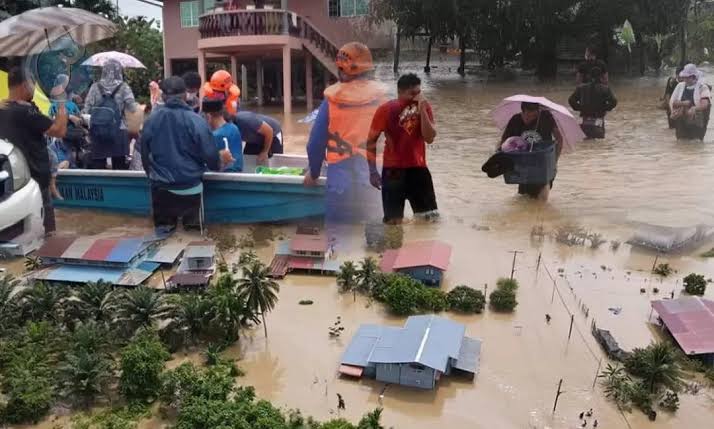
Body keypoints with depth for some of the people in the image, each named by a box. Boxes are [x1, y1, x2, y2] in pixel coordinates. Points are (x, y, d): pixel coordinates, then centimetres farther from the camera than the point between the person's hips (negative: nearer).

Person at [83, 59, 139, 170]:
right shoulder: (123, 87, -4)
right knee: (119, 166, 6)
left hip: (97, 131, 2)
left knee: (97, 166, 8)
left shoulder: (95, 87, 1)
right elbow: (132, 108, -4)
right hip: (118, 131, -2)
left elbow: (87, 109, 3)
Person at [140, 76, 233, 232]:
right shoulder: (196, 120, -14)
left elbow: (144, 154, 8)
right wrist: (220, 158, 14)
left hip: (161, 188, 2)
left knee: (163, 228, 24)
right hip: (190, 187, -2)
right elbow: (210, 155, -11)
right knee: (194, 227, 22)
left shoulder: (151, 120, -3)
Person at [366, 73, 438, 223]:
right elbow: (371, 141, -2)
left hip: (418, 167, 3)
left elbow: (430, 138, -9)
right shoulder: (386, 110, -8)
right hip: (393, 169, -3)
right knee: (393, 220, 0)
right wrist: (373, 171, -6)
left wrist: (422, 110, -17)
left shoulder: (424, 107, 1)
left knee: (432, 216, 3)